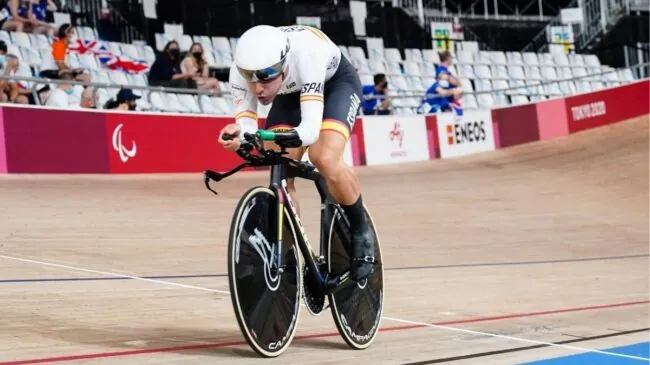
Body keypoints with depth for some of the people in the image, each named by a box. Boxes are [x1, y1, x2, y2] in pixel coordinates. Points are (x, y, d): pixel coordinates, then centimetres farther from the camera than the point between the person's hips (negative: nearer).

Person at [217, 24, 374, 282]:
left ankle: (360, 232, -5)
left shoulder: (305, 54, -43)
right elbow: (246, 122, -29)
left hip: (336, 82, -5)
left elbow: (311, 127, -47)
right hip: (292, 92, 5)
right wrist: (238, 134, -53)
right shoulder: (242, 69, -30)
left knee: (325, 159, -29)